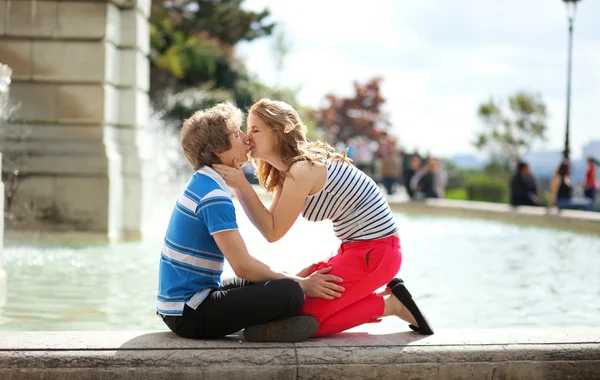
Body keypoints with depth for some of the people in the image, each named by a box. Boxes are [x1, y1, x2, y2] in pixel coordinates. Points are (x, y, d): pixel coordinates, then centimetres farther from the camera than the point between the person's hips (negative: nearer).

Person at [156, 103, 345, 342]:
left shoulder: (202, 183, 13)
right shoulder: (214, 197, -17)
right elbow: (243, 266, -21)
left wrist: (295, 278, 10)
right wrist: (301, 284, -10)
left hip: (178, 303, 11)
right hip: (188, 314, -11)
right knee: (289, 294, -27)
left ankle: (263, 325, 2)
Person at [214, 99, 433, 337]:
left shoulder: (302, 169, -20)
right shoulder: (290, 168, 9)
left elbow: (273, 232, -17)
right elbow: (269, 223, 3)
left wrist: (242, 185, -18)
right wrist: (237, 186, -4)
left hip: (375, 251, -10)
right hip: (355, 247, 10)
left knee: (303, 319, -11)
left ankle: (390, 304, -2)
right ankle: (382, 296, 12)